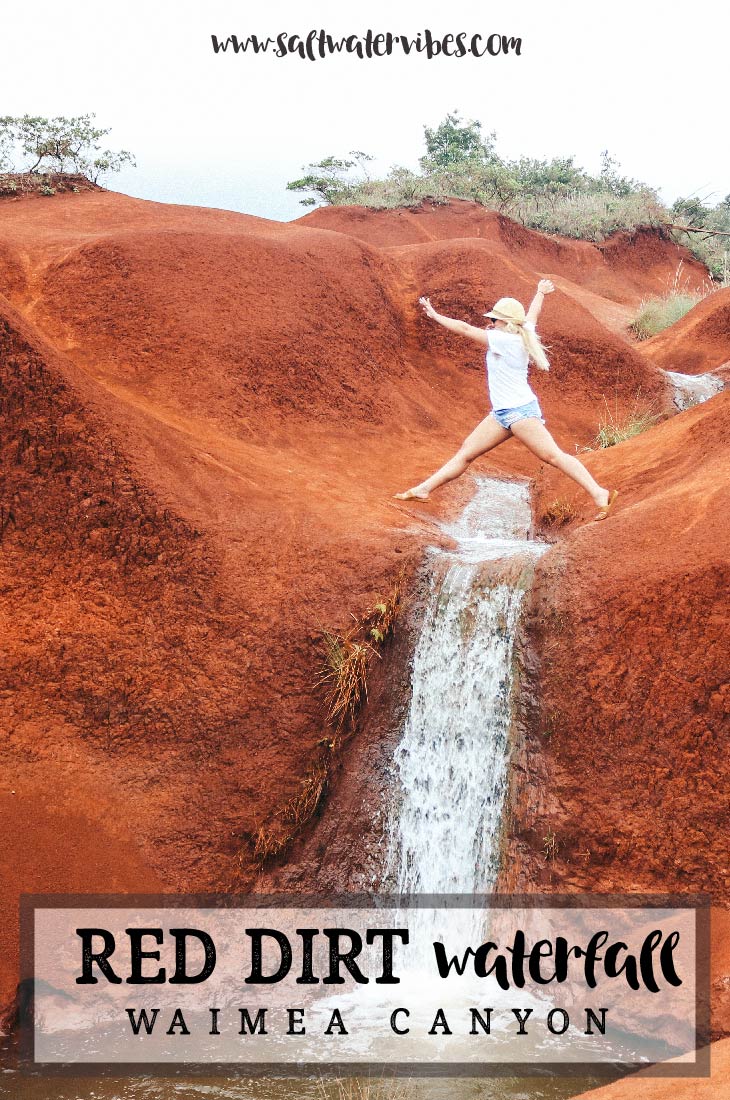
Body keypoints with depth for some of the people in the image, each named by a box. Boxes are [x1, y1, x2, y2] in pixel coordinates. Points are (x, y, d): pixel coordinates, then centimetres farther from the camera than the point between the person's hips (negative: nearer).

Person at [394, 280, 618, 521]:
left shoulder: (504, 340, -14)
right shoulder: (522, 335, 10)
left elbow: (465, 329, -9)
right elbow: (532, 313, 32)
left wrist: (435, 316, 1)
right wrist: (541, 292, 51)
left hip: (520, 411, -10)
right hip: (501, 414, 10)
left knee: (553, 456, -15)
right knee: (466, 453, 9)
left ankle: (599, 494, -17)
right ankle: (424, 489, 12)